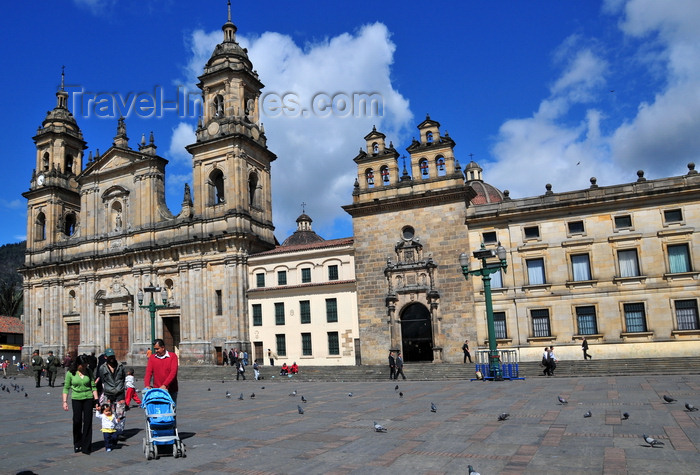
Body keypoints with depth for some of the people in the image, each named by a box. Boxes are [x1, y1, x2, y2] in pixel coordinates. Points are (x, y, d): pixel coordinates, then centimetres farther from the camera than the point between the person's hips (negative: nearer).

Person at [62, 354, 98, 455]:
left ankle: (86, 447, 5)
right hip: (76, 399, -1)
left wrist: (96, 399, -1)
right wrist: (65, 401, -5)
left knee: (87, 422, -2)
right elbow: (66, 388, 1)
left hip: (88, 398, 1)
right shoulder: (70, 373, -4)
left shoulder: (89, 372, 1)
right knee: (77, 421, -1)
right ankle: (77, 444, 21)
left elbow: (93, 386, 4)